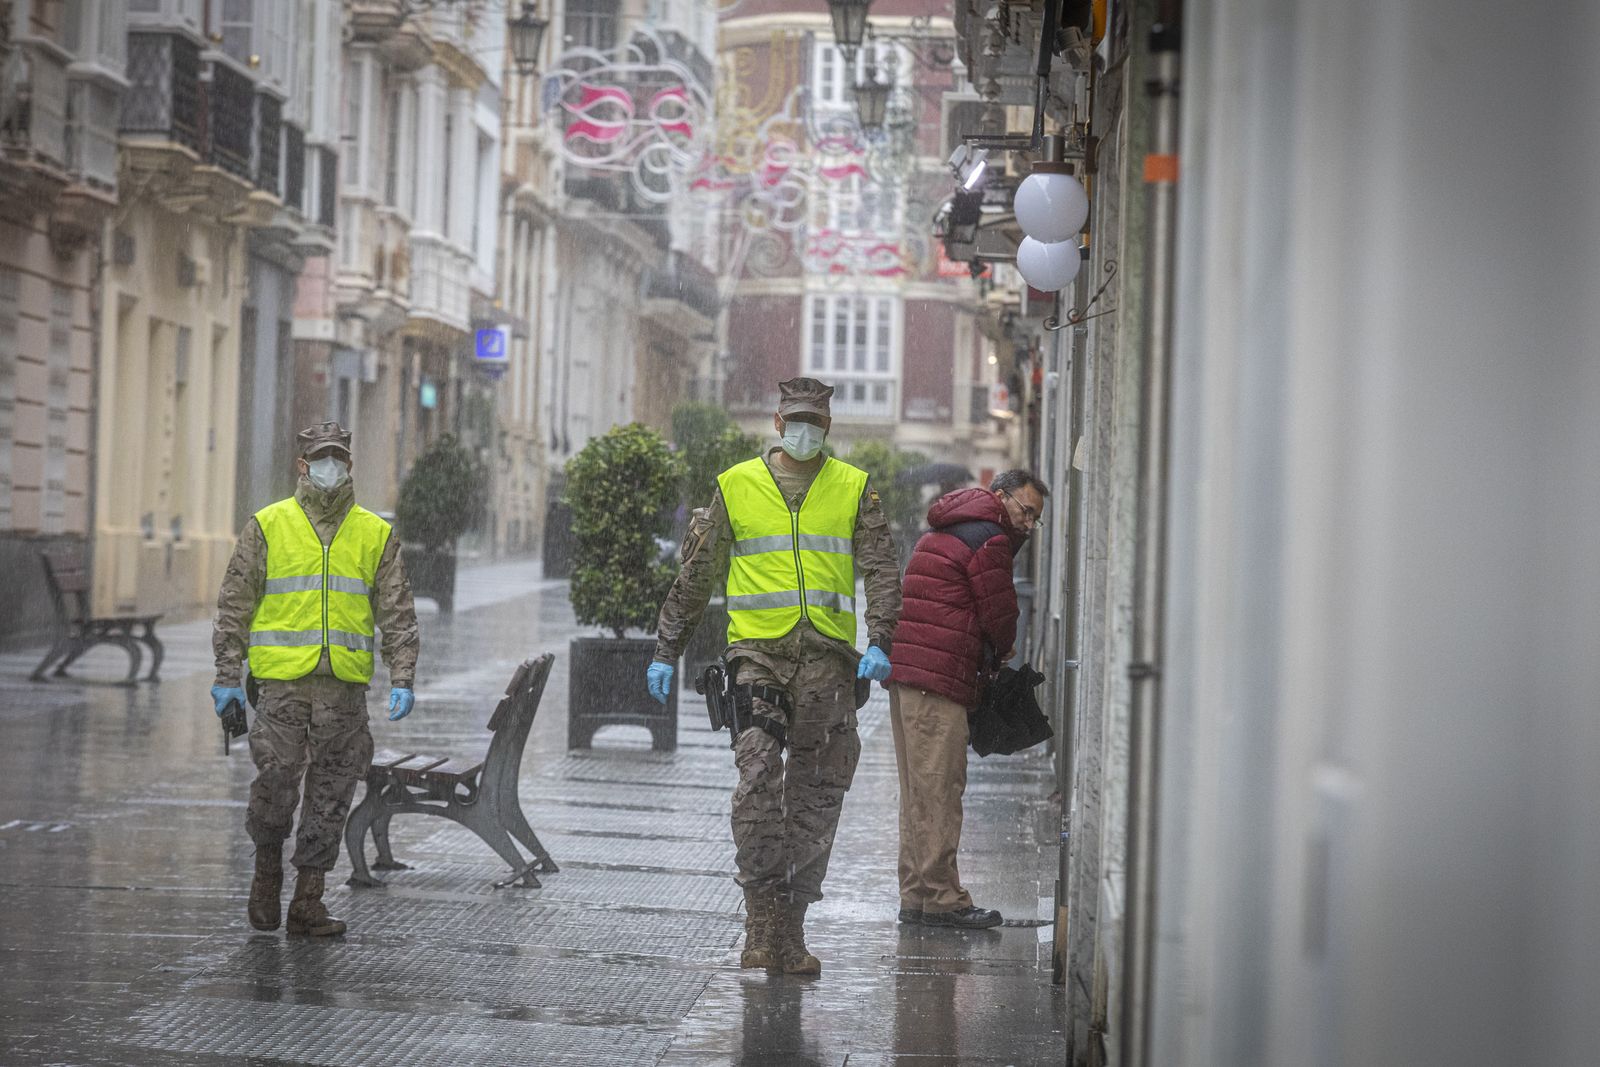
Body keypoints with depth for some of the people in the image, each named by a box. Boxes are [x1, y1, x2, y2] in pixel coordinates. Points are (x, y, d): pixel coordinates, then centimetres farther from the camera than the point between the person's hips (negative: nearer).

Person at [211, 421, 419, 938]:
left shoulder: (375, 535, 9)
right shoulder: (268, 526, 4)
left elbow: (397, 614, 10)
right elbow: (235, 605, 5)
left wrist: (402, 679, 0)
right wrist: (228, 676, -1)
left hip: (345, 686, 2)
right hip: (283, 681, -2)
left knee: (331, 796, 2)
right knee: (275, 783, -5)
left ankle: (308, 900, 9)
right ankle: (267, 871, 20)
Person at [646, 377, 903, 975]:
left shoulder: (855, 490, 10)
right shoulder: (735, 487, 10)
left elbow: (881, 571, 3)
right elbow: (695, 576, 14)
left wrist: (879, 642, -13)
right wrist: (666, 652, 11)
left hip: (827, 657, 1)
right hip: (757, 652, -1)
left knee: (815, 796, 2)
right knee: (757, 781, -15)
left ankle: (790, 930, 9)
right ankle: (762, 918, -11)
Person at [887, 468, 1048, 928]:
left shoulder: (943, 532, 25)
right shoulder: (988, 538, -7)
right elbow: (998, 614, -5)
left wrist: (991, 655, 15)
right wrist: (1000, 654, 16)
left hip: (904, 670, 10)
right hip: (938, 679, -10)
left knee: (918, 788, 12)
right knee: (939, 787, -8)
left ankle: (915, 896, 15)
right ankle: (941, 898, -8)